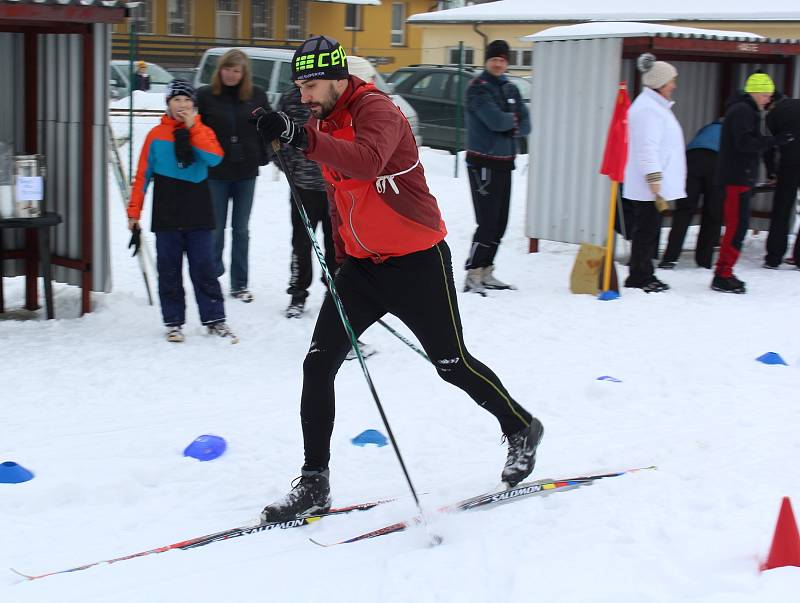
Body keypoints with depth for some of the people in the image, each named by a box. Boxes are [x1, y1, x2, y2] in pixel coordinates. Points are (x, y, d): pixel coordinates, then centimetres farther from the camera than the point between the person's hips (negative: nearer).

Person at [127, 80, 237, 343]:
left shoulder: (203, 131, 6)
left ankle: (215, 320, 8)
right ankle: (173, 322, 13)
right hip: (166, 215, 0)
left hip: (198, 214, 0)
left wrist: (192, 127, -14)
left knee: (204, 269, 0)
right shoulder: (156, 135, 4)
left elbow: (214, 158, -14)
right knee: (169, 271, 4)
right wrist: (134, 211, 2)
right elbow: (142, 174, 6)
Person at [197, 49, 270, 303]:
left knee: (241, 230, 9)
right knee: (215, 229, 5)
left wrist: (263, 156, 1)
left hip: (246, 171, 2)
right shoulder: (205, 95, -5)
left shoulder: (256, 95, 1)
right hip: (215, 171, -2)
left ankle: (239, 284, 17)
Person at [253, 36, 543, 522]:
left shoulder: (377, 110, -18)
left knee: (452, 363, 5)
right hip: (361, 265, 7)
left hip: (418, 262, -7)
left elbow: (367, 161, -40)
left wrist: (302, 137, -49)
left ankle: (522, 430, 30)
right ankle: (314, 482, 5)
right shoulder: (323, 123, 7)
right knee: (319, 364, -4)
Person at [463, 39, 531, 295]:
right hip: (483, 163, -8)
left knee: (500, 223, 10)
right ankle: (472, 276, -9)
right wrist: (513, 120, -1)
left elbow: (525, 125, 9)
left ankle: (486, 272, 19)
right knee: (487, 222, -13)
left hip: (505, 162, 8)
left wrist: (510, 127, -11)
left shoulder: (510, 89, 14)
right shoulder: (478, 88, -8)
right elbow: (496, 121, -20)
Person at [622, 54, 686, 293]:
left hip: (657, 185, 11)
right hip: (648, 186, -11)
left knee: (650, 230, 13)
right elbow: (647, 149, -22)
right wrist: (655, 183, -24)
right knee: (645, 231, -5)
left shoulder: (657, 106, 20)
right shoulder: (647, 109, -15)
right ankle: (638, 279, 1)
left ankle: (645, 276, 20)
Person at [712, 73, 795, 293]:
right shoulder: (742, 110, -11)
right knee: (737, 226, -11)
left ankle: (722, 274, 14)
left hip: (741, 178, 11)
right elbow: (744, 142, -21)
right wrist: (774, 141, -23)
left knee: (736, 226, 10)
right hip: (737, 178, -11)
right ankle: (723, 276, -11)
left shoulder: (747, 111, 22)